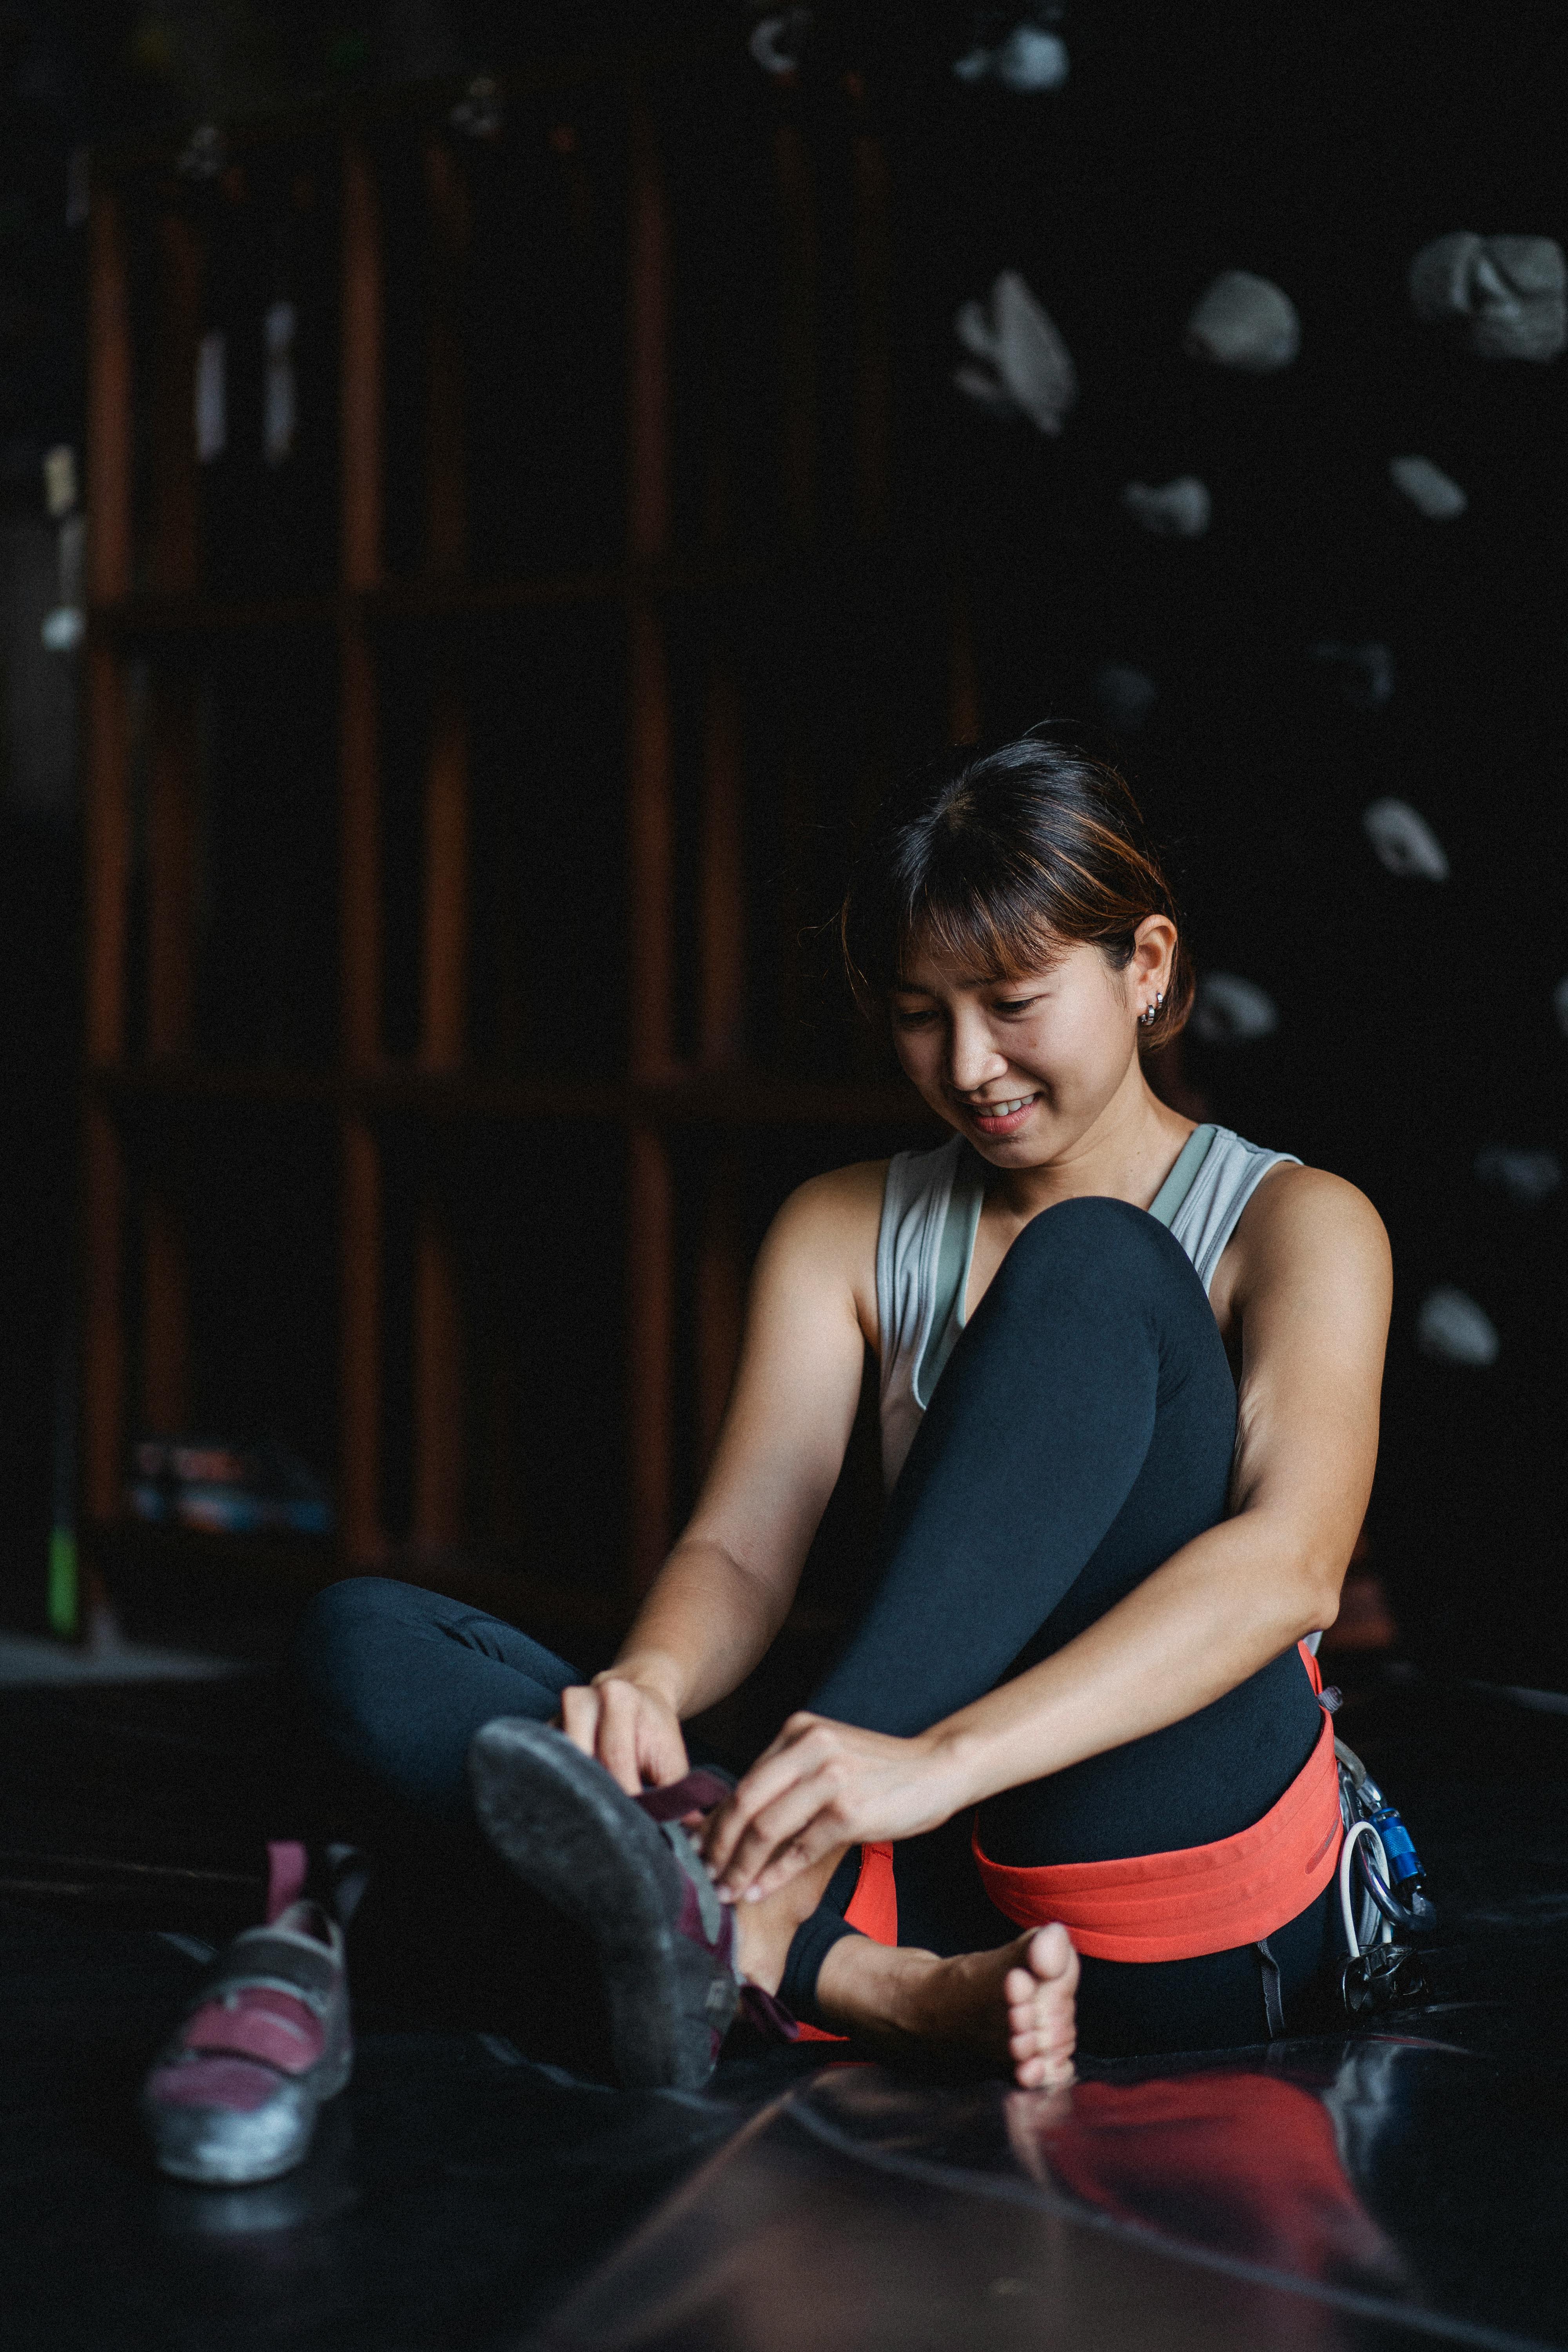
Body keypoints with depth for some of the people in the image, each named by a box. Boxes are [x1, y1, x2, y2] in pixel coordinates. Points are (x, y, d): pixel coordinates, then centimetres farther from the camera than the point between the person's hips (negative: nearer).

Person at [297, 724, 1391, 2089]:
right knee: (366, 1640, -13)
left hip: (1202, 1899, -4)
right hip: (944, 1878, 4)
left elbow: (1291, 1562, -17)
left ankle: (749, 1906, -36)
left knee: (1089, 1267, -23)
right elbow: (741, 1549, 3)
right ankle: (900, 1985, -36)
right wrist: (650, 1681, -24)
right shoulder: (847, 1232, 16)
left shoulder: (1297, 1226, 2)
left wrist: (943, 1760, -33)